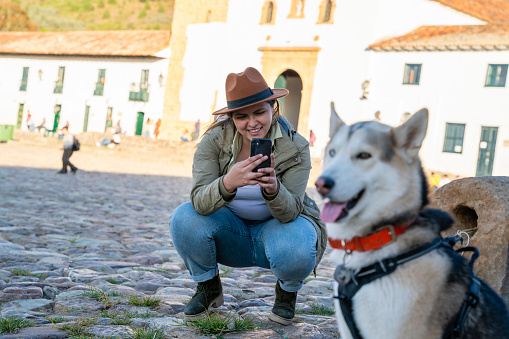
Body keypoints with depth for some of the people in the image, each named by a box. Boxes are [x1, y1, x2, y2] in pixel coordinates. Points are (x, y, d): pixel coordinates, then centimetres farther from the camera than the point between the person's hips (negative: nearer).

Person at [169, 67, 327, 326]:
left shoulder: (295, 147, -18)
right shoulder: (214, 141, -17)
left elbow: (290, 211, -26)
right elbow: (199, 202, -29)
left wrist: (273, 189, -49)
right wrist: (228, 183, -51)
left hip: (277, 226, -1)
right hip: (231, 231, 2)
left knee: (295, 253, -36)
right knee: (184, 218, -27)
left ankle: (287, 291, 4)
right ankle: (208, 287, 2)